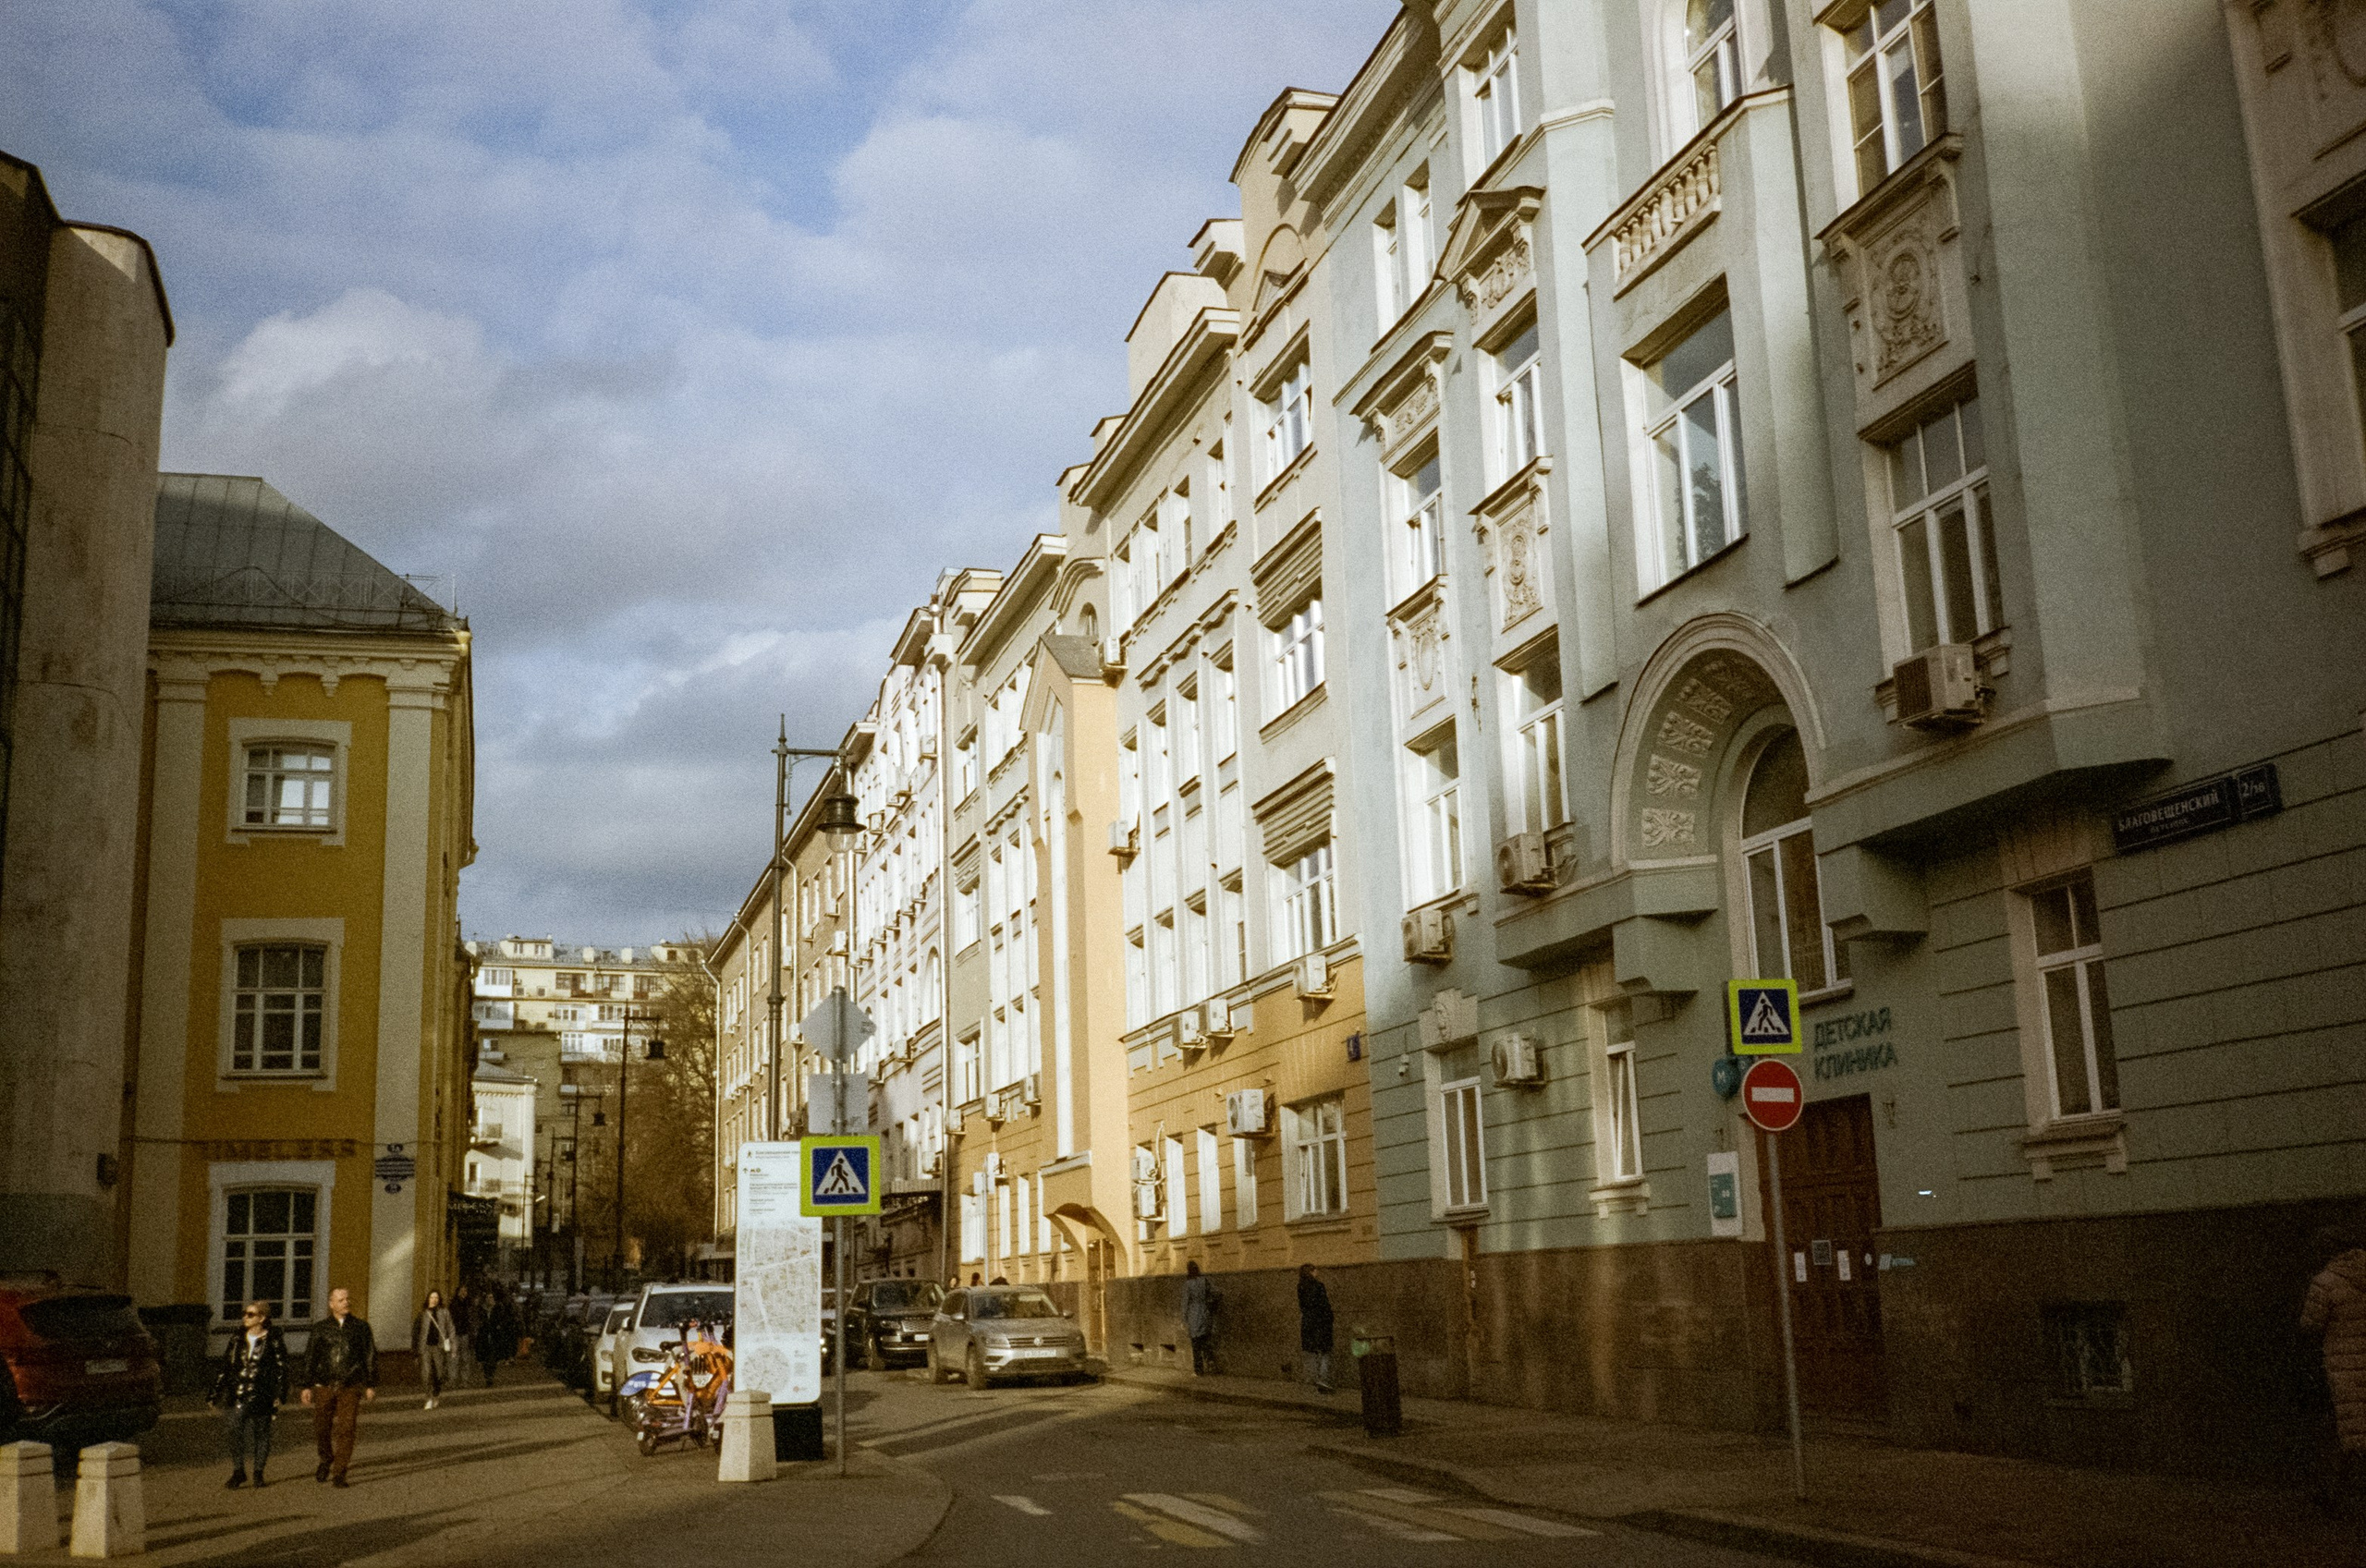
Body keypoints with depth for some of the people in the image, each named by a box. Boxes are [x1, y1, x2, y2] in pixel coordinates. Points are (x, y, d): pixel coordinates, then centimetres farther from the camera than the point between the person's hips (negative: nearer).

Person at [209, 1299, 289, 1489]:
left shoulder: (273, 1340, 0)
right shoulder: (237, 1340, 12)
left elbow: (281, 1368, -1)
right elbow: (226, 1366, 14)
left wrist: (279, 1395, -8)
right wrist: (215, 1393, 10)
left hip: (262, 1394, -3)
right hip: (239, 1394, 3)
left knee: (262, 1432, 3)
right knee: (234, 1430, -12)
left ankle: (258, 1472, 12)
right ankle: (238, 1471, -3)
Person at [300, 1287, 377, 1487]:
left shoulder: (361, 1327, 6)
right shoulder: (320, 1328, 7)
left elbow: (371, 1357, 8)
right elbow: (310, 1358, 9)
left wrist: (371, 1385, 3)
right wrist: (307, 1386, 4)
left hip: (351, 1387, -1)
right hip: (324, 1386, 1)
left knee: (346, 1429, -5)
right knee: (321, 1428, 6)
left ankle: (339, 1473, 2)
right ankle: (326, 1460, 33)